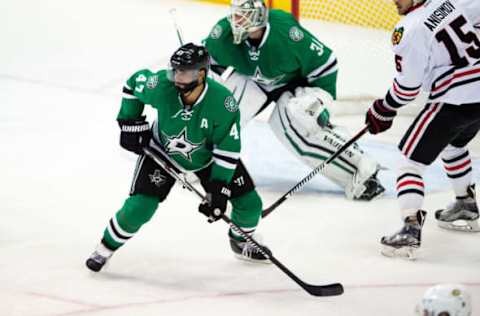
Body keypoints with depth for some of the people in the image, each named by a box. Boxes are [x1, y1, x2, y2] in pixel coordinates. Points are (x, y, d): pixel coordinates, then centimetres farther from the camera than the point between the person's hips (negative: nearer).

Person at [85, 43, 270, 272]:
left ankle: (241, 240, 34)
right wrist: (130, 123, -8)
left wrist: (218, 189, -27)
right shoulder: (161, 86, -33)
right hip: (162, 152, -1)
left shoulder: (224, 103, -35)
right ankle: (106, 247, 10)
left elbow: (228, 149, -25)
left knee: (249, 203, 0)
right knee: (139, 207, -16)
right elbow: (135, 83, -8)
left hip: (208, 156, 1)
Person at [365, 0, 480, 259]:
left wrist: (383, 111, 3)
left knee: (411, 158, -3)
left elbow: (407, 86, -12)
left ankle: (411, 230, -14)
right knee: (453, 145, 34)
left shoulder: (409, 31, -16)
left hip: (454, 101, -8)